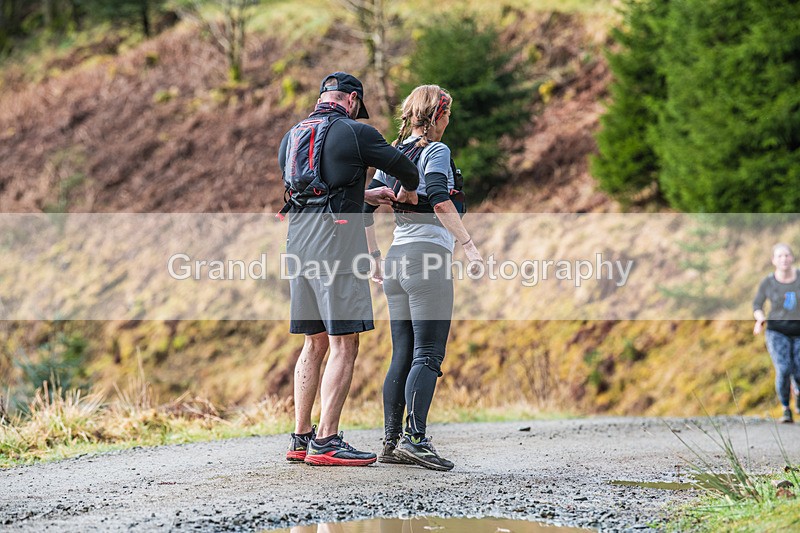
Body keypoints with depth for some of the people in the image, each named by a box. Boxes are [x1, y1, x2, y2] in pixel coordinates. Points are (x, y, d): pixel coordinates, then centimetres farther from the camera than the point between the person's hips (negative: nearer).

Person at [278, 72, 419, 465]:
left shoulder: (291, 137, 18)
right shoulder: (355, 133, -3)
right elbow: (405, 168, 6)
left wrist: (366, 195, 36)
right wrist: (409, 193, 29)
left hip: (299, 246, 8)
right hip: (337, 245, -8)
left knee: (314, 343, 14)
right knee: (344, 345, -5)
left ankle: (301, 438, 15)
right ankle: (326, 443, -9)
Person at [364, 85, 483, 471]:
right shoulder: (436, 151, -4)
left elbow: (364, 207, 16)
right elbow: (439, 201, -21)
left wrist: (374, 258, 21)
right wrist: (468, 244, -22)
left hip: (397, 260, 8)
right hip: (428, 256, -8)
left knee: (402, 355, 9)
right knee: (428, 356, -8)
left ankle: (392, 441, 9)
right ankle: (415, 439, -14)